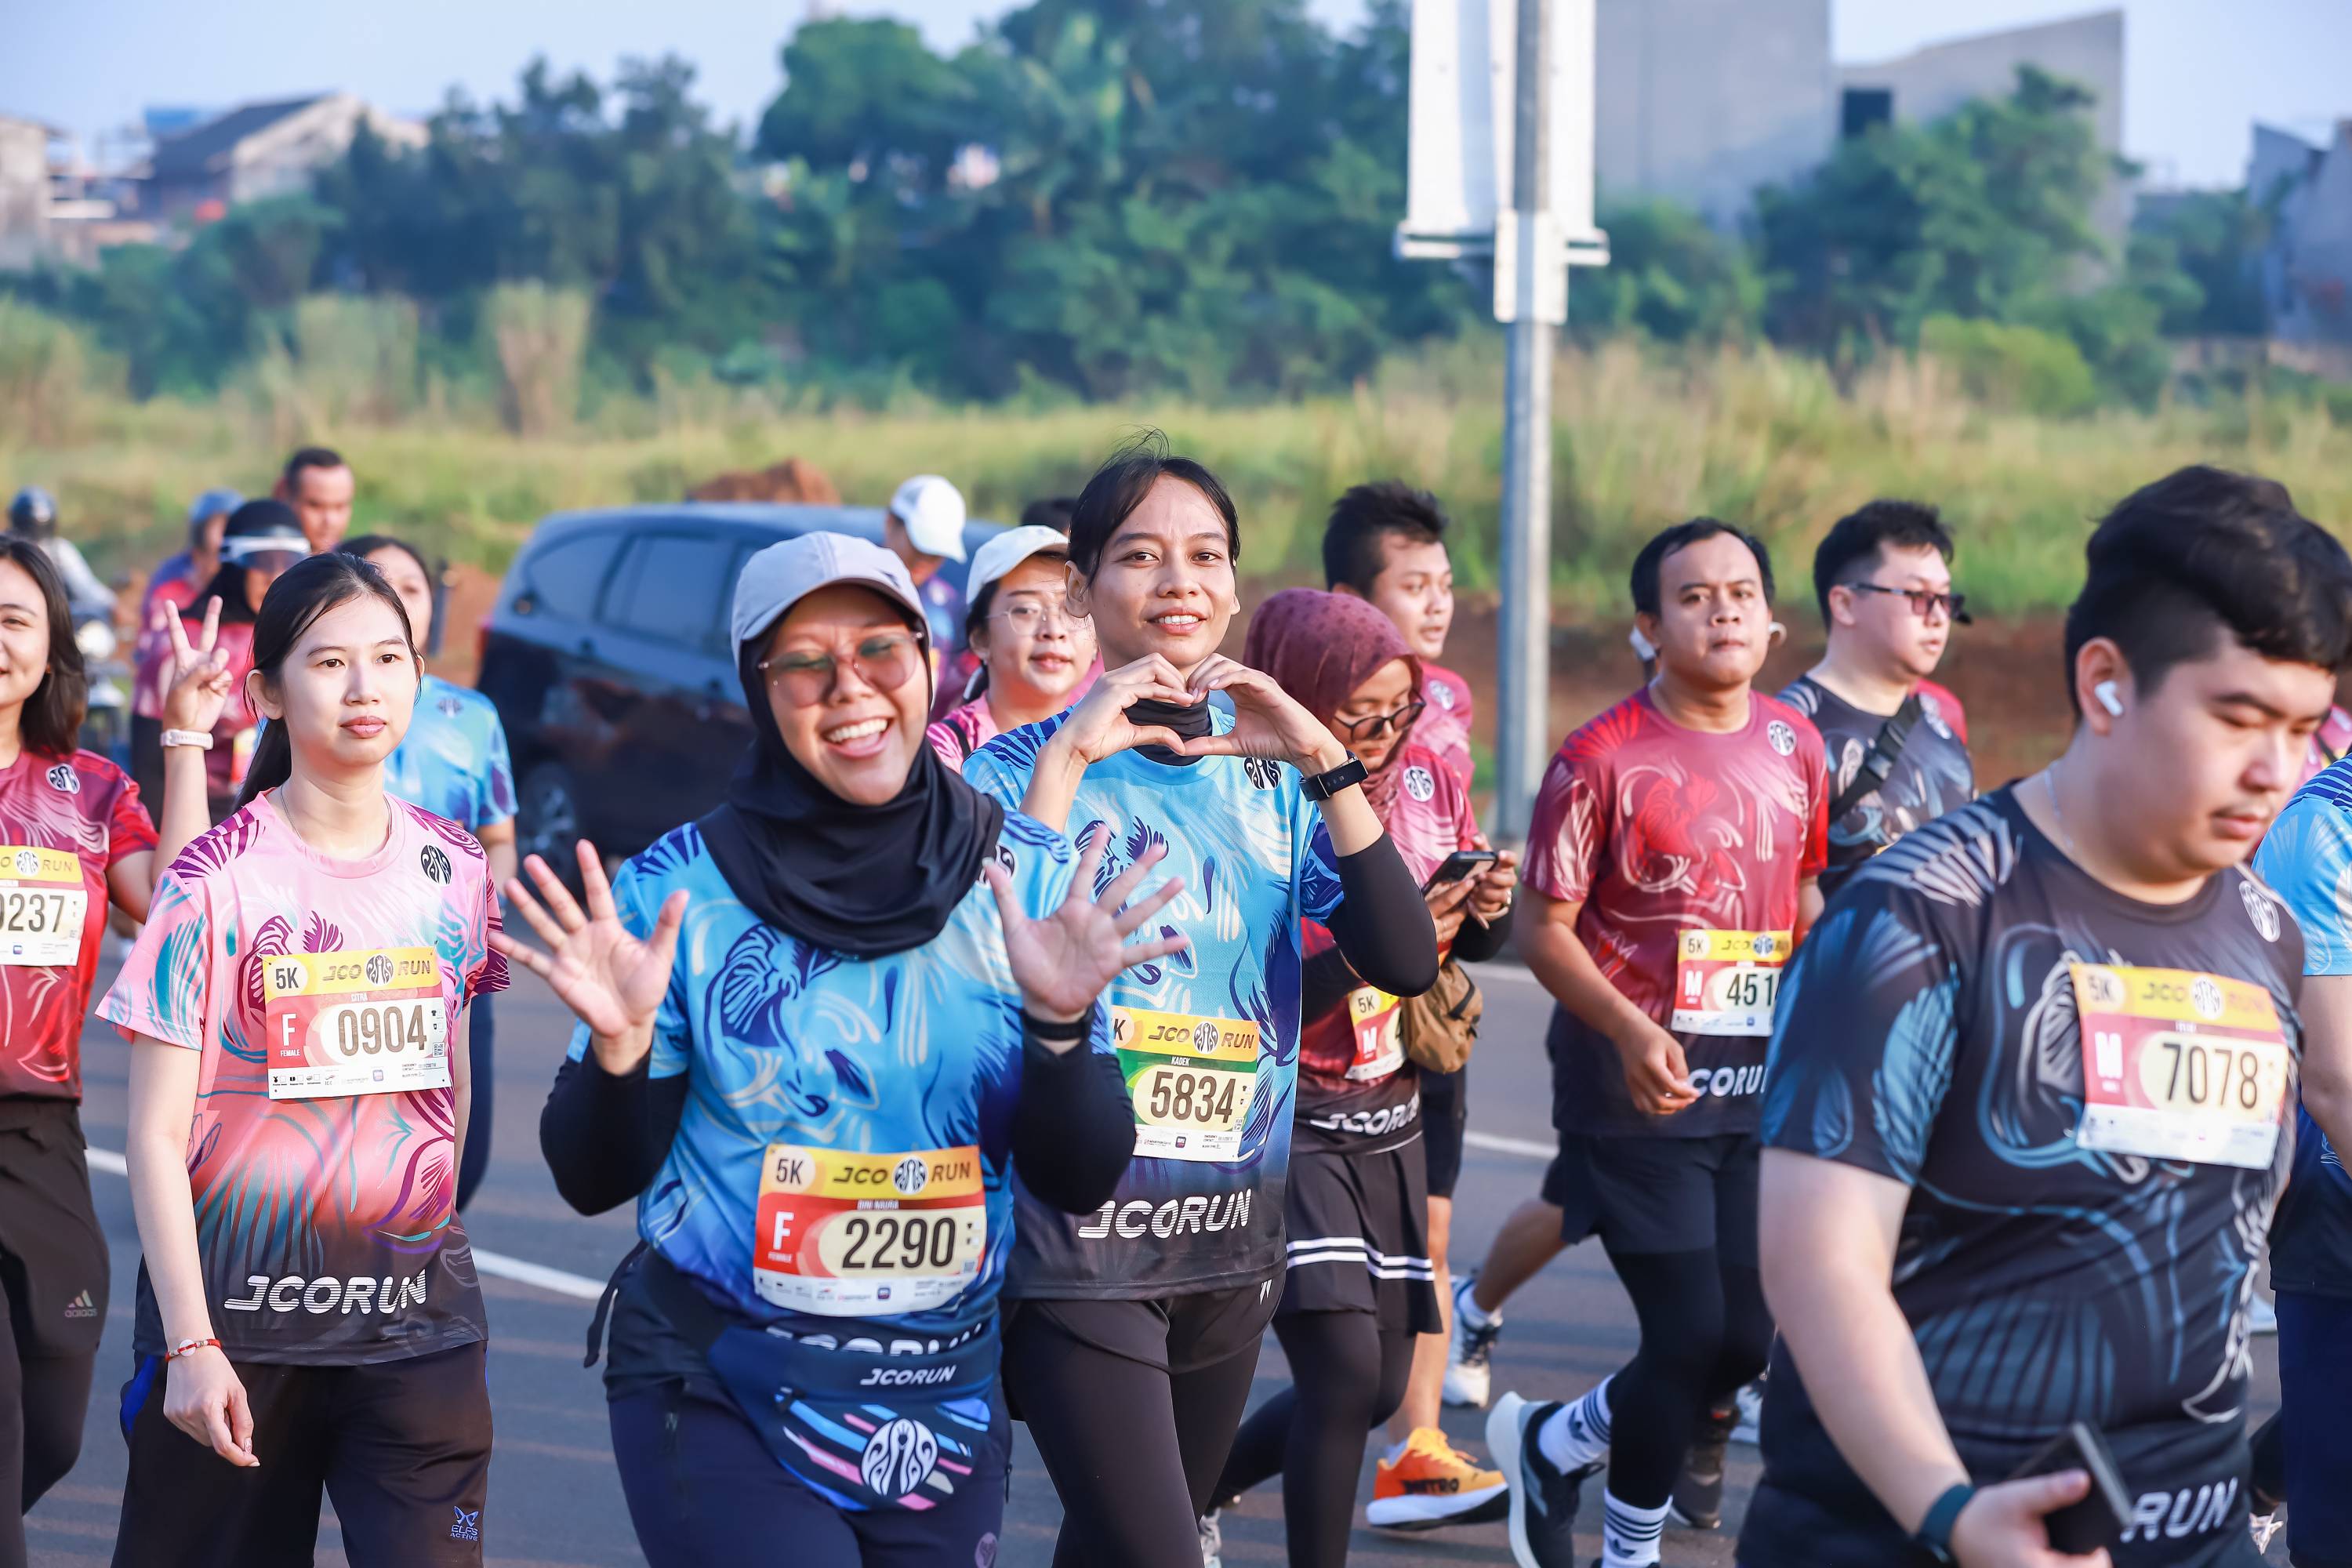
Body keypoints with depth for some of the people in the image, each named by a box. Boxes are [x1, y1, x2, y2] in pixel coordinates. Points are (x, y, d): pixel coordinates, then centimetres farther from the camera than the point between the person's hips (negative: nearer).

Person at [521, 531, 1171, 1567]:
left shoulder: (1030, 884, -2)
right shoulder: (682, 888, -8)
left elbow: (1079, 1182, -3)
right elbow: (595, 1181, -3)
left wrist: (1059, 1022, -20)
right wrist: (619, 1043, -22)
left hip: (946, 1409, 3)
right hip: (717, 1402, -3)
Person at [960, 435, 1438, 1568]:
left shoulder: (1273, 780, 8)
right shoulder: (1017, 769, -5)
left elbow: (1406, 963, -5)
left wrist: (1321, 759, -13)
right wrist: (1066, 755, -22)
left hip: (1234, 1239, 5)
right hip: (1078, 1247, -5)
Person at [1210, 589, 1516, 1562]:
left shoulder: (1424, 781, 1)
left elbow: (1476, 942, 13)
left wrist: (1487, 911, -9)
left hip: (1392, 1118, 7)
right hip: (1290, 1122, -7)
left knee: (1378, 1389, 11)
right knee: (1344, 1370, -17)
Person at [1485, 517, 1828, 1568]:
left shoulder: (1794, 745, 7)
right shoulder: (1603, 760, -11)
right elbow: (1543, 929, -10)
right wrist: (1632, 1032, -24)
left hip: (1757, 1081, 6)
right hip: (1638, 1083, -6)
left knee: (1747, 1341, 5)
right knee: (1690, 1335, -9)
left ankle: (1553, 1445, 31)